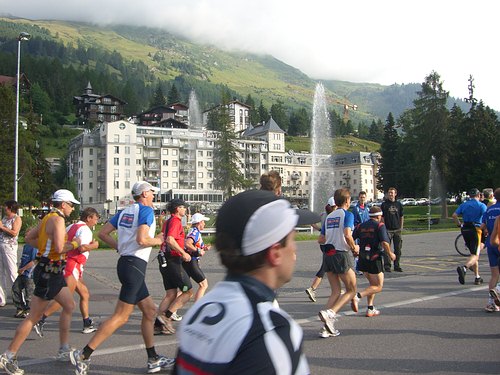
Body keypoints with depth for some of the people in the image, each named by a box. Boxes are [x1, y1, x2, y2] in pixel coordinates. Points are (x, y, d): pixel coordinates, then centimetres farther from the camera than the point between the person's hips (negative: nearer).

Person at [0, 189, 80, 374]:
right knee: (33, 317, -3)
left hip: (54, 271, 10)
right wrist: (74, 244, -9)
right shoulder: (57, 219, -17)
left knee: (69, 305, 16)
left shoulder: (48, 218, 12)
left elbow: (29, 238, 18)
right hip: (48, 272, -10)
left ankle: (64, 350, 24)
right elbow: (60, 248, -26)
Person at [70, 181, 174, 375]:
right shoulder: (146, 210, -9)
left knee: (150, 310, 15)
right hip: (135, 265, -10)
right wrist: (158, 240, -5)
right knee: (120, 317, -5)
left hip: (125, 262, 10)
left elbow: (103, 233, 13)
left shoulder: (125, 211, 15)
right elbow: (142, 239, -23)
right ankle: (83, 355, -3)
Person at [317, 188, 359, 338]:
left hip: (328, 254, 7)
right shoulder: (347, 214, -5)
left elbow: (322, 239, 14)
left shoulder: (329, 216, 14)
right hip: (341, 254, -7)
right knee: (351, 290, 7)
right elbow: (347, 235, -20)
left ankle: (327, 328, 3)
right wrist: (354, 248, -4)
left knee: (335, 292, 12)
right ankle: (330, 313, -13)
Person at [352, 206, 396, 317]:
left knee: (373, 284, 22)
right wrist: (390, 254, -2)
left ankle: (370, 309, 17)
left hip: (362, 260, 6)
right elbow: (384, 243, -17)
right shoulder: (380, 225, -5)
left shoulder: (360, 226, 9)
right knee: (378, 287, 5)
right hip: (375, 259, -6)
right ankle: (358, 296, -18)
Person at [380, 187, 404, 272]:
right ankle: (387, 266, 2)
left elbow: (402, 216, 15)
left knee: (398, 249, 8)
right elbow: (382, 217, -1)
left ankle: (397, 266, 17)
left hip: (397, 229, 3)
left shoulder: (399, 204, 9)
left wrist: (401, 227, 8)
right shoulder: (384, 204, 0)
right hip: (388, 230, -3)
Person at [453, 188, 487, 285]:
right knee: (475, 255, -7)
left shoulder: (464, 205, 10)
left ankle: (477, 277, 20)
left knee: (473, 253, 17)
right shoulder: (481, 205, -1)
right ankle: (464, 268, -34)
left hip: (465, 230, 5)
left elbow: (454, 215, -2)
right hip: (476, 230, -5)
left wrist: (459, 225, 8)